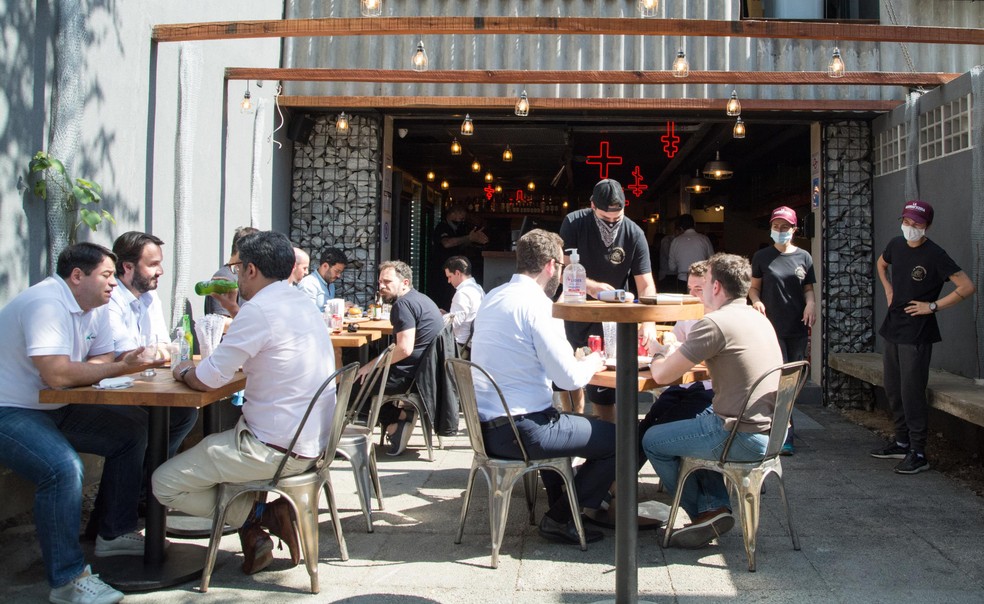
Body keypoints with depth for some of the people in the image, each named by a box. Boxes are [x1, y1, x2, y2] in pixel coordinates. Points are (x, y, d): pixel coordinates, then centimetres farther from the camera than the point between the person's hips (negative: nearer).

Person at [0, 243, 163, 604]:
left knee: (132, 433, 7)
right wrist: (120, 367, -23)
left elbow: (103, 360, 4)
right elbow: (57, 374, -32)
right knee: (63, 468, -33)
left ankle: (114, 533, 19)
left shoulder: (95, 307, 7)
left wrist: (129, 363, -21)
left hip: (53, 409, 10)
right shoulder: (46, 304, -23)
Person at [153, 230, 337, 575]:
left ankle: (258, 514, 1)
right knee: (210, 445, 30)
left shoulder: (259, 310, -18)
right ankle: (256, 534, 14)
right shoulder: (303, 304, 11)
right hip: (313, 441, 9)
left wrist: (183, 371, 7)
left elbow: (206, 381, -14)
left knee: (166, 484, 1)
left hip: (276, 449, -9)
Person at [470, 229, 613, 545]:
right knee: (620, 439, -1)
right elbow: (570, 378, -19)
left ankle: (559, 505, 37)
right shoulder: (537, 304, -16)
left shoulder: (493, 297, 11)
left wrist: (576, 360, 18)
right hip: (519, 431, -9)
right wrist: (591, 363, 3)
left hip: (485, 426, 10)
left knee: (560, 420, 36)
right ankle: (560, 519, 9)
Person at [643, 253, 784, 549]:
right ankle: (716, 506, 19)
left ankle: (706, 512, 20)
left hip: (744, 438, -9)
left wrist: (659, 354, 9)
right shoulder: (758, 318, 12)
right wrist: (674, 353, 16)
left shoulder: (715, 323, -17)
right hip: (771, 432, 9)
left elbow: (662, 375, -14)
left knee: (652, 441, 9)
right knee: (687, 425, 31)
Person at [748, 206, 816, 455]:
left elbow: (808, 288, 13)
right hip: (771, 326, -3)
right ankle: (785, 436, -10)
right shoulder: (762, 256, 3)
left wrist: (811, 302, -8)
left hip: (797, 327, 3)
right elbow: (754, 287, 8)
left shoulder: (803, 257, 8)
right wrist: (756, 301, -13)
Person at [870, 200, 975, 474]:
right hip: (893, 328, 8)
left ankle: (918, 453, -1)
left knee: (912, 392, -8)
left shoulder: (934, 254, -15)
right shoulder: (896, 245, 6)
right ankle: (902, 443, 28)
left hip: (916, 334, -8)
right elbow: (881, 264, 30)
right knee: (893, 390, 15)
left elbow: (967, 287, -18)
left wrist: (933, 306, -16)